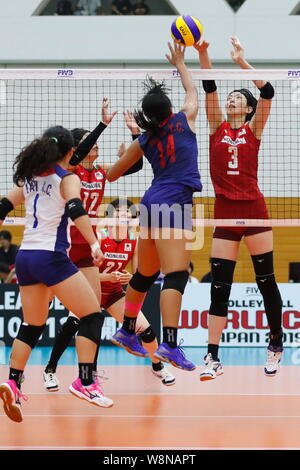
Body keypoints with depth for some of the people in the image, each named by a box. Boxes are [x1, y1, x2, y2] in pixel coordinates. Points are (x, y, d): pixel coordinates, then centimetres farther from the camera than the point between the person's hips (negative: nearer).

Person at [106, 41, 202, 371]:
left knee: (145, 274, 20)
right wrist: (179, 63, 36)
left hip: (152, 203, 6)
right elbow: (192, 91, 22)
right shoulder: (184, 121, 1)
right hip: (173, 205, -6)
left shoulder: (144, 141, 12)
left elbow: (111, 174, 23)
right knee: (176, 275, -15)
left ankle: (126, 331, 34)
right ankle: (169, 345, -26)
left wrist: (123, 154, 43)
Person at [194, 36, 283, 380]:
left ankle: (276, 343, 20)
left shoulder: (254, 130, 4)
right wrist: (202, 54, -14)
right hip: (224, 211, 2)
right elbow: (210, 88, -2)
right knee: (219, 285, -1)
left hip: (253, 209, -2)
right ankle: (213, 357, -2)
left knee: (266, 279, 3)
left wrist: (242, 62, -18)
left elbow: (267, 93, -10)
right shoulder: (217, 128, 9)